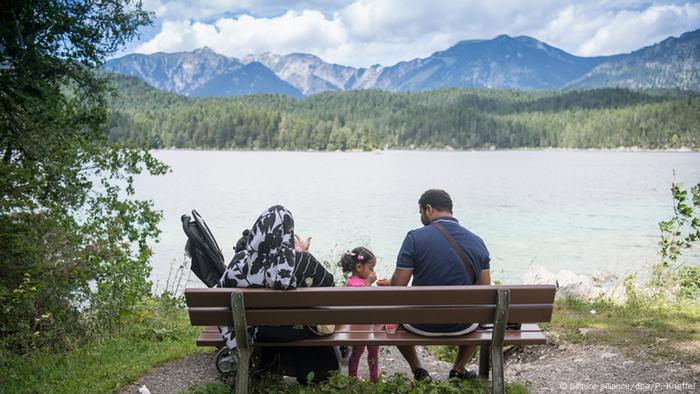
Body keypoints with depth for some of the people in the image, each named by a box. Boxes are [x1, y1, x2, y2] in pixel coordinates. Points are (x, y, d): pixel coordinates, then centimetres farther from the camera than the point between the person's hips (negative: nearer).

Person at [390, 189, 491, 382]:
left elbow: (398, 286, -13)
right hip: (463, 326, 2)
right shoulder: (477, 241, -3)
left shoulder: (415, 237, -14)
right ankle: (458, 370, 38)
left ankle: (418, 371, 29)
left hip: (422, 325, -2)